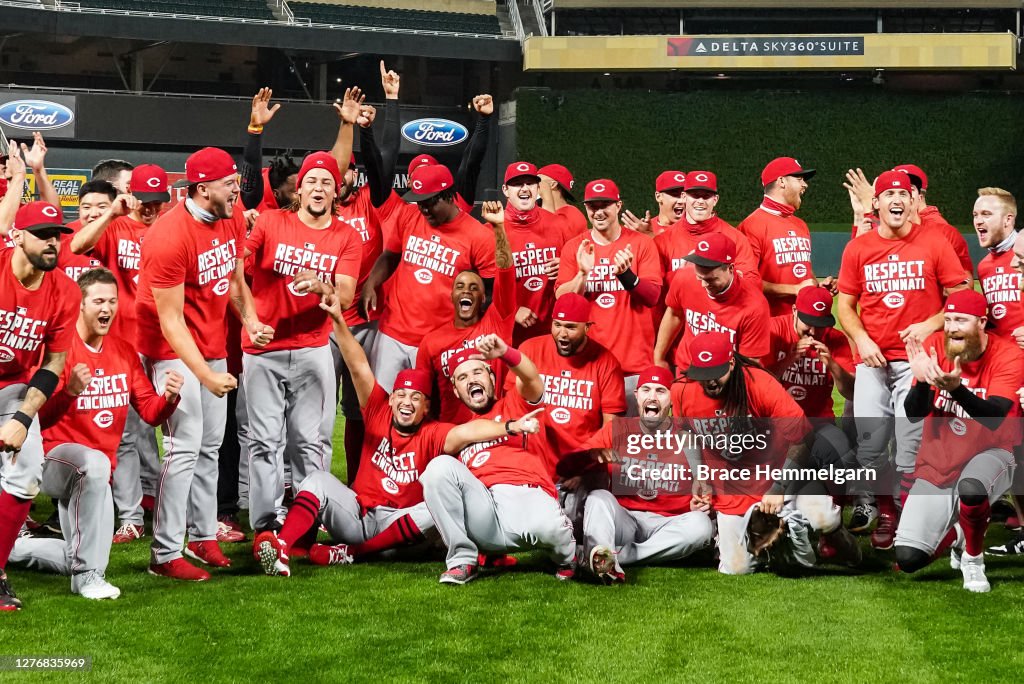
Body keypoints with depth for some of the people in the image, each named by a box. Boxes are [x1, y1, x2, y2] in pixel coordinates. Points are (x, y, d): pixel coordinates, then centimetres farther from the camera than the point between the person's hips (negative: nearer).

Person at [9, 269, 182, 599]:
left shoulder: (125, 351, 3)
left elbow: (150, 412, 3)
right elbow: (39, 420, -22)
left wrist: (169, 398, -18)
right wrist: (69, 391, -39)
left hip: (95, 469, 7)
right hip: (55, 458, -7)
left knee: (78, 558, 15)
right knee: (95, 463, -42)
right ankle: (87, 575, -32)